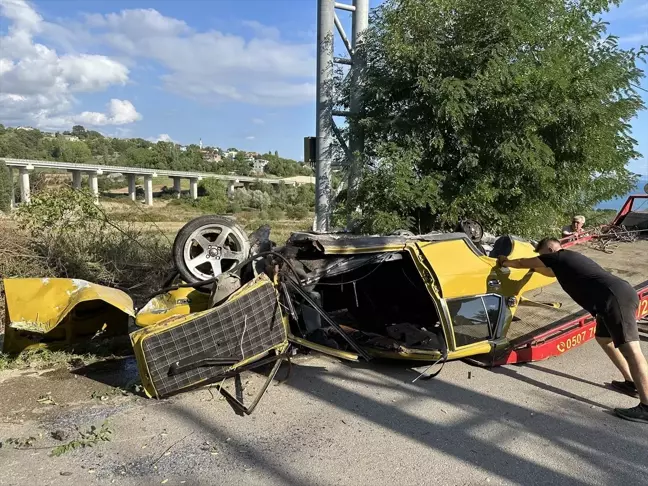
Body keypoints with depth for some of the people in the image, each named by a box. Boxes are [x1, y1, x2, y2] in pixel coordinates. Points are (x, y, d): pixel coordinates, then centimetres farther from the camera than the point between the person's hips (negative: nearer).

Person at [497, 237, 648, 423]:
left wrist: (505, 262, 34)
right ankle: (631, 383, 27)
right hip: (620, 294, 10)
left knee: (630, 349, -14)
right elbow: (552, 272, 53)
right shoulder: (568, 260, 30)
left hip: (615, 298, -10)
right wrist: (534, 265, 59)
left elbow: (523, 263, 17)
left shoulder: (557, 256, 5)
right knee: (603, 338, 25)